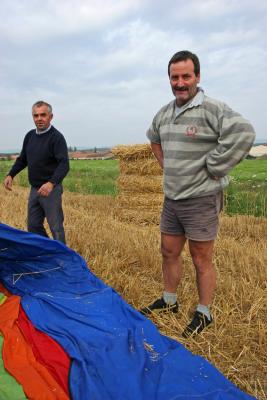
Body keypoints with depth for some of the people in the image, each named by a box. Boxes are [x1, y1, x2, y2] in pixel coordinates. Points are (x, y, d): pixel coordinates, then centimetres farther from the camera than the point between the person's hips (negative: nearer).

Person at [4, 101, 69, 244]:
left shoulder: (57, 137, -14)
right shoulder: (30, 136, 9)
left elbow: (64, 164, -25)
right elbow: (22, 159, 20)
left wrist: (51, 183, -40)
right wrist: (10, 175, 6)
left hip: (51, 190, -7)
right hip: (34, 189, 8)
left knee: (56, 227, -1)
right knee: (33, 226, 14)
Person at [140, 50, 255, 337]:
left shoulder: (212, 109, -15)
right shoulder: (164, 113, 9)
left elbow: (243, 133, -29)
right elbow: (153, 138, 29)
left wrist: (212, 169, -22)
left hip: (201, 200, -7)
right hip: (171, 199, 7)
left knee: (202, 260, 5)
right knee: (169, 252, 17)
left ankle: (204, 313, 24)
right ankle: (169, 301, 37)